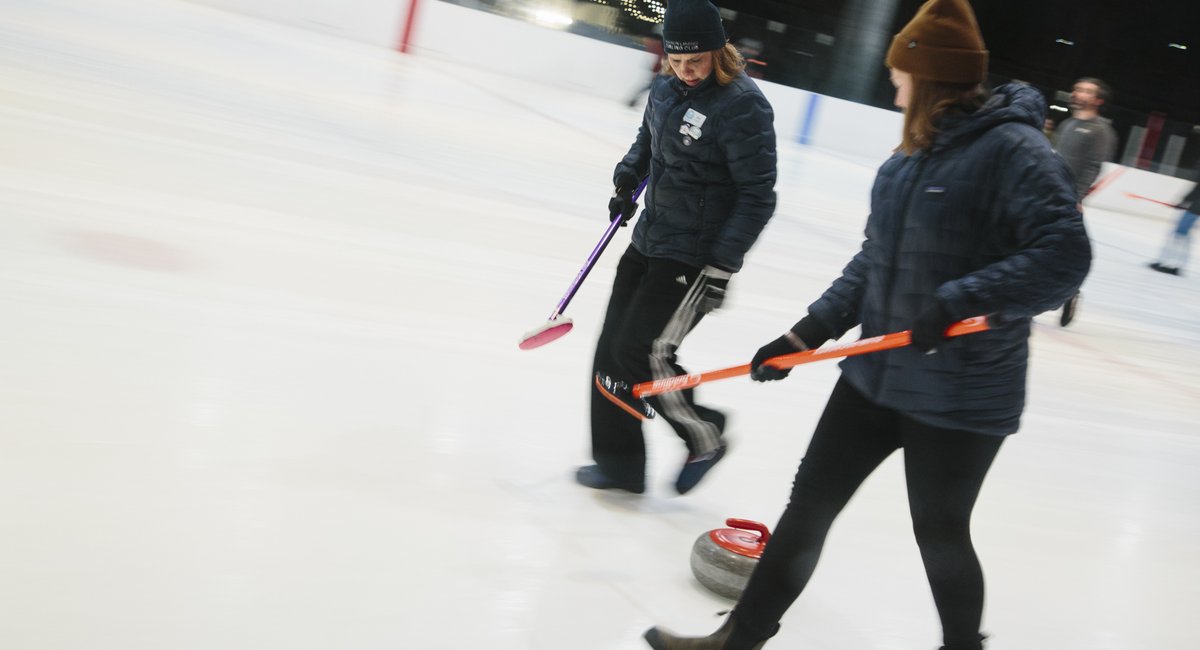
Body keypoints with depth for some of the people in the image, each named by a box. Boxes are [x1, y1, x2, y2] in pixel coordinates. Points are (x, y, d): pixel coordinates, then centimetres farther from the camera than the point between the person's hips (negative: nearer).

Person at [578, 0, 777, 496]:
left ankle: (704, 435, 14)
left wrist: (722, 265, -21)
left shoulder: (743, 105, -18)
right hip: (649, 241, 8)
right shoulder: (666, 89, 4)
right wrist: (626, 181, 11)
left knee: (642, 353, -10)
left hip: (695, 257, -8)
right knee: (612, 347, 9)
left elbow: (757, 196, -18)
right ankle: (619, 461, 23)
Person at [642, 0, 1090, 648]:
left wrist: (960, 300, -30)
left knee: (940, 532, 10)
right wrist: (807, 333, 8)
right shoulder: (908, 158, 8)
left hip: (959, 397, -7)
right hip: (876, 373, 7)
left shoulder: (1012, 148, -15)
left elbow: (1063, 254, -22)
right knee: (811, 499, 11)